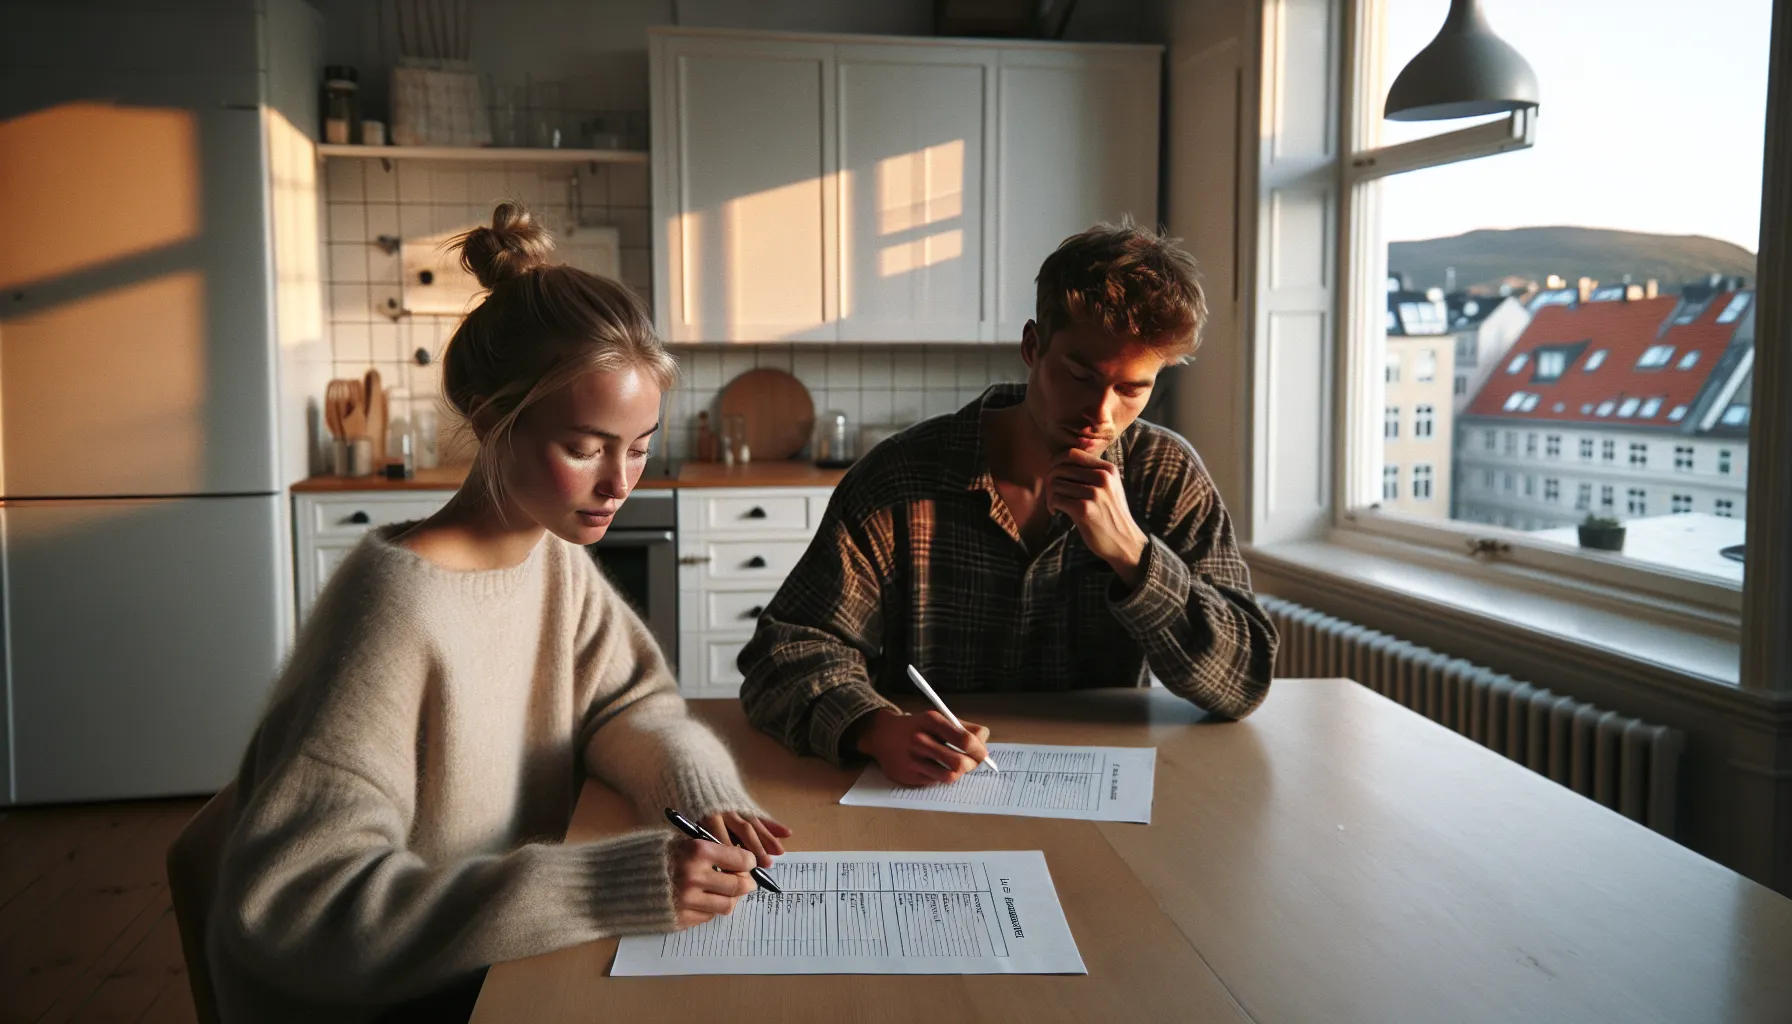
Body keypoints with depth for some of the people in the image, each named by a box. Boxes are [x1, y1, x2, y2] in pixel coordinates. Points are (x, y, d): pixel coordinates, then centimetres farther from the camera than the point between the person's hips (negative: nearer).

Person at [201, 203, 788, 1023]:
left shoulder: (554, 555, -4)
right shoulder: (399, 610, -26)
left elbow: (630, 701, 7)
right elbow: (287, 903, -30)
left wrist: (699, 795, -16)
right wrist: (604, 886, -35)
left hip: (503, 958, 7)